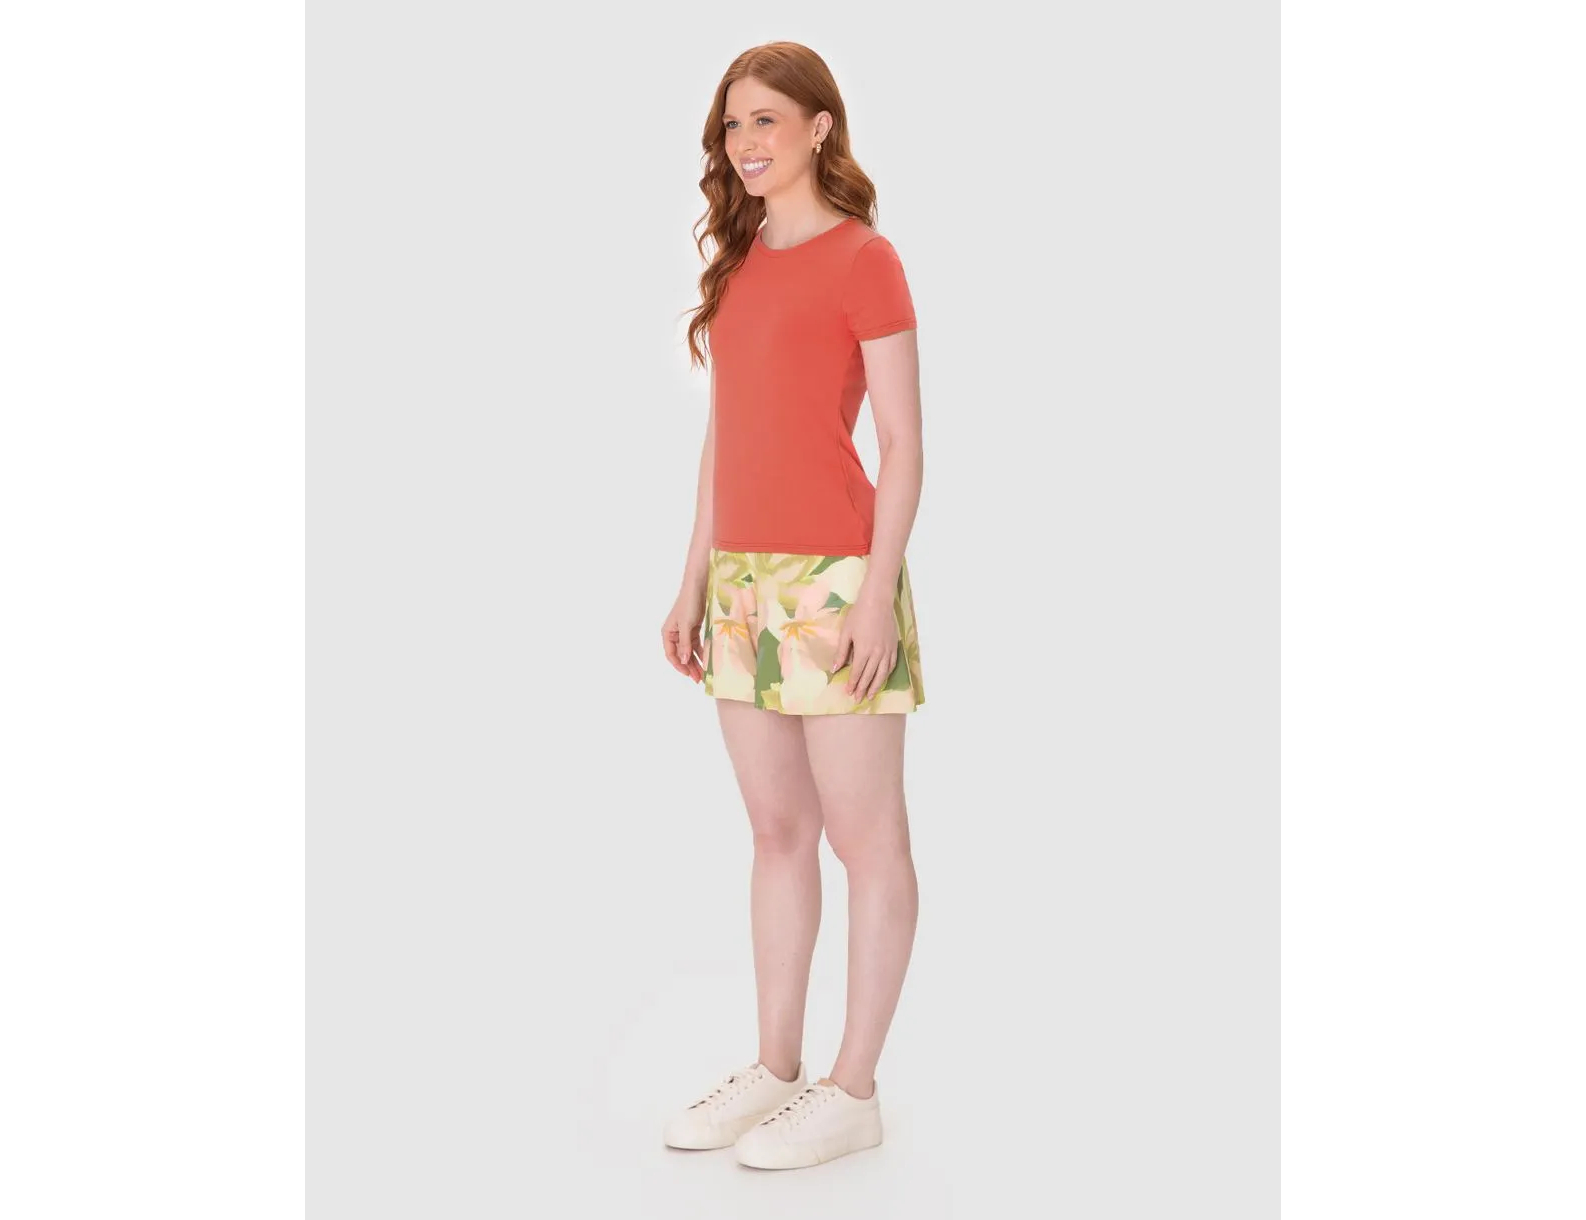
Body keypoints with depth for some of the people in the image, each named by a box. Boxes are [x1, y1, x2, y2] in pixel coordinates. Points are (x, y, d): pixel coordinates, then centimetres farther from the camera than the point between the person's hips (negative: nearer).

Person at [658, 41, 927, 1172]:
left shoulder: (864, 259, -5)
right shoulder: (740, 265, 15)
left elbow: (903, 443, -9)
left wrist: (878, 594, -16)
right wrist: (695, 580, 13)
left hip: (835, 576, -7)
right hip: (743, 580, 7)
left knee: (864, 837, 1)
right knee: (777, 831, 12)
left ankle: (853, 1092, 11)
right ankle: (775, 1070, 21)